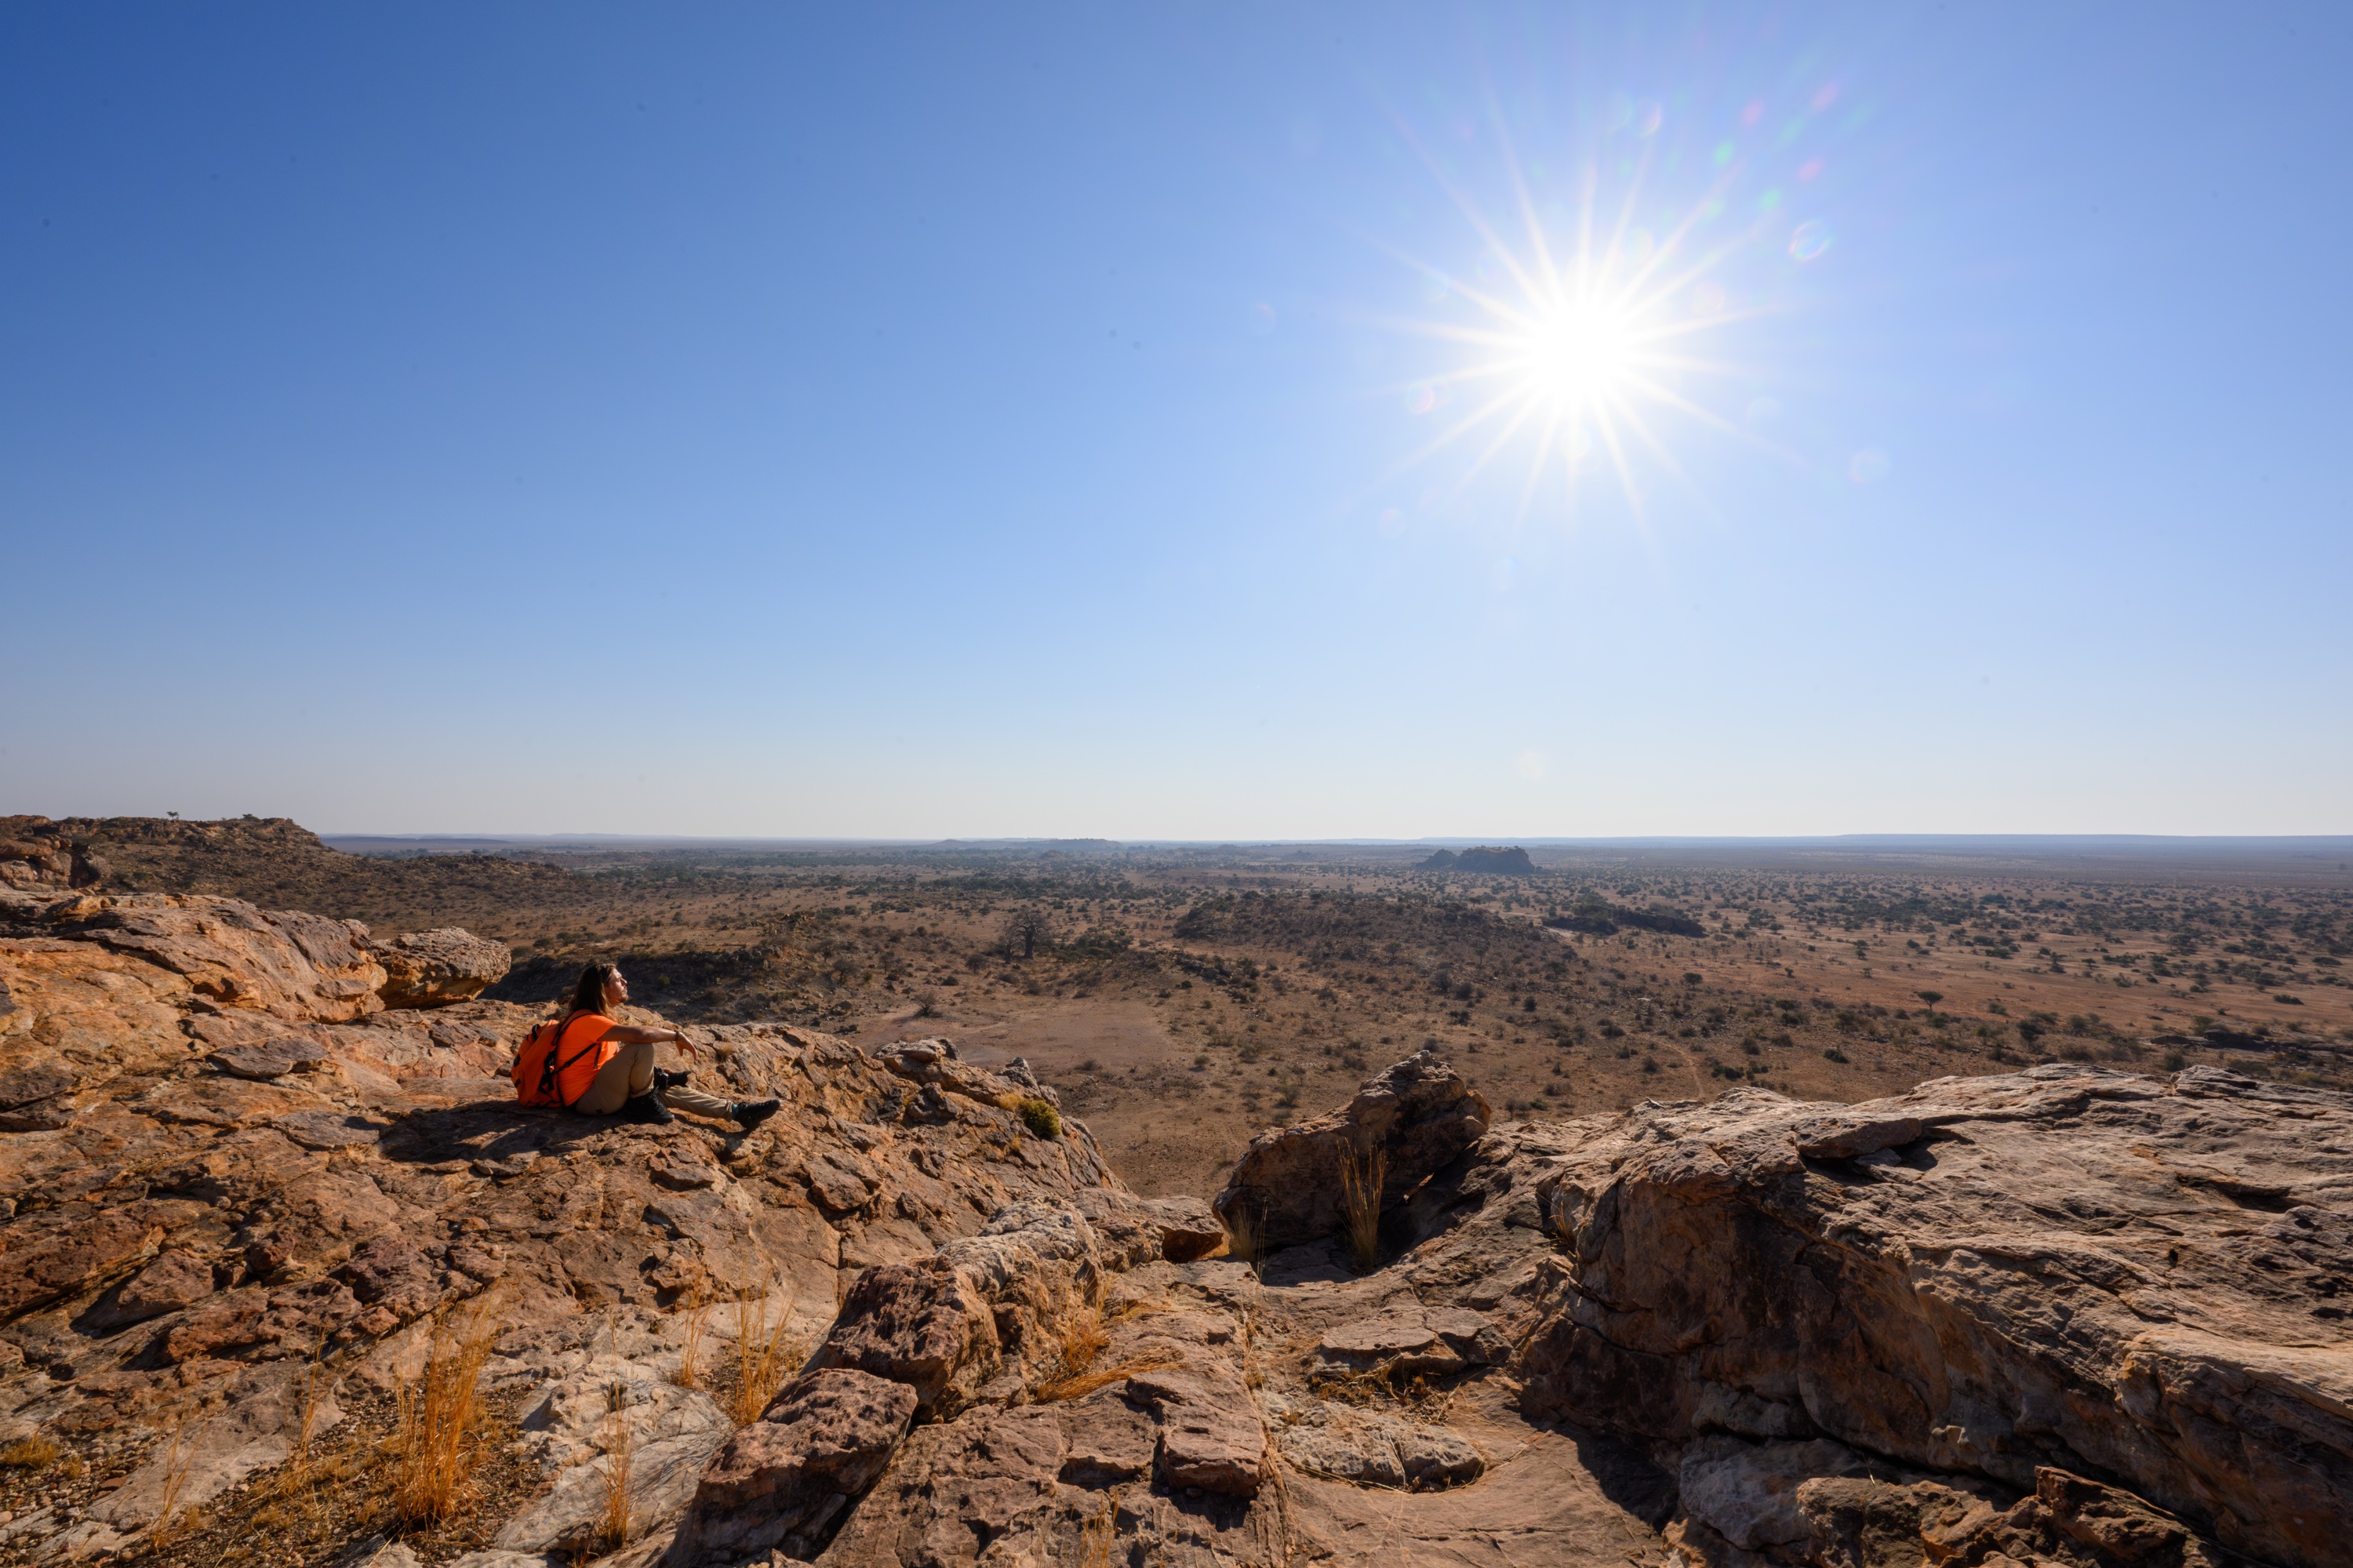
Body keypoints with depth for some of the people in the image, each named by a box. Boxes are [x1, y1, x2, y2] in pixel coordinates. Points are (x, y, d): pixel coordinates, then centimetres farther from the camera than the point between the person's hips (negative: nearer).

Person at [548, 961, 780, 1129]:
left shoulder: (597, 1018, 11)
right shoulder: (586, 1020, -21)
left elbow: (619, 1053, 12)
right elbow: (642, 1034, -33)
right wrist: (678, 1036, -18)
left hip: (602, 1090, 10)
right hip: (587, 1101, -10)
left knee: (670, 1091, 4)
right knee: (641, 1049, -27)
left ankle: (737, 1111, 3)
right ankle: (644, 1103, -5)